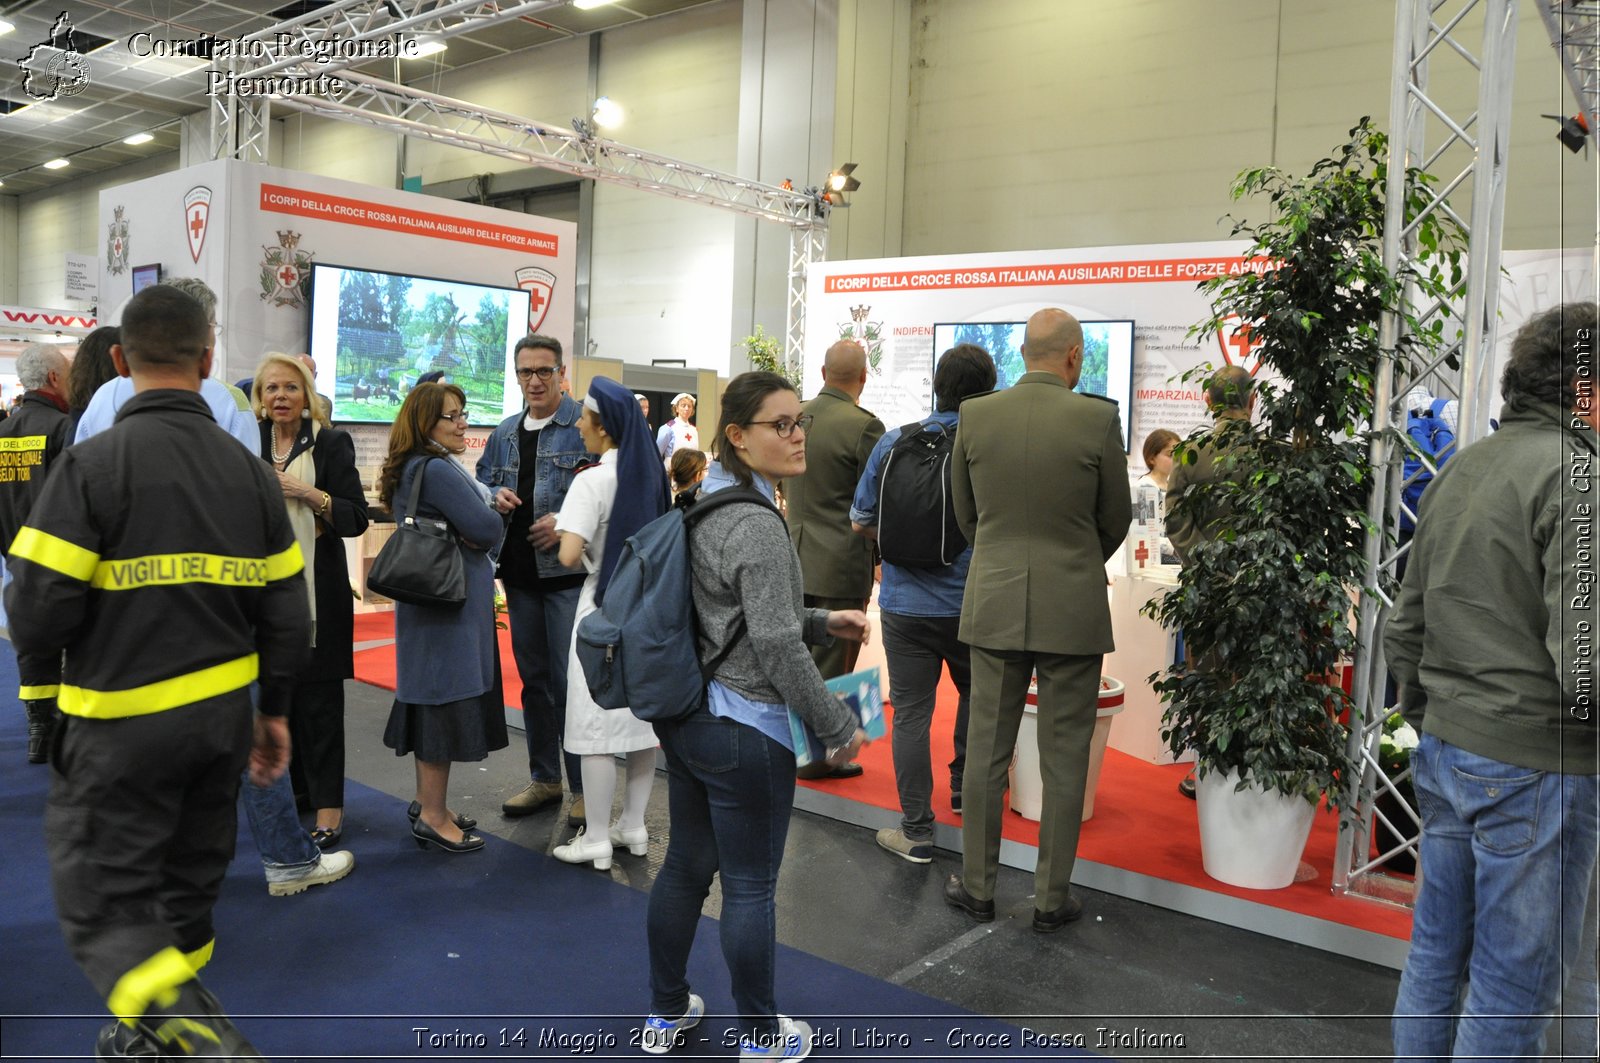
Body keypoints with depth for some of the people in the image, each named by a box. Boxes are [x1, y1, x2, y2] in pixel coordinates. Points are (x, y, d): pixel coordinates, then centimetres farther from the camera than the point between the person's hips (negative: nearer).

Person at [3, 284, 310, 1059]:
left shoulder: (92, 465, -15)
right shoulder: (250, 473, 0)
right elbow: (286, 615, 3)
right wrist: (274, 710, 15)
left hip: (124, 726, -5)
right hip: (223, 718, 6)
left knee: (102, 907, 4)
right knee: (186, 887, 21)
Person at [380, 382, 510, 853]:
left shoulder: (413, 468, 13)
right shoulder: (437, 470, -19)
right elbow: (487, 530, -23)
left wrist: (489, 499, -2)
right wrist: (493, 511, -1)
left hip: (428, 599, 10)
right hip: (451, 601, -10)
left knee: (431, 699, 17)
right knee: (447, 699, -3)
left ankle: (427, 802, 29)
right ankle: (433, 818, 7)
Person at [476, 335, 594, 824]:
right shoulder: (505, 433, 14)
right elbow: (481, 483, 22)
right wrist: (495, 498, -1)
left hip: (569, 570, -7)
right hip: (519, 572, 7)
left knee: (570, 680, -4)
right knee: (533, 677, 15)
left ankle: (583, 786, 10)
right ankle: (544, 778, 29)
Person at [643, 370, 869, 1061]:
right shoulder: (758, 527, -21)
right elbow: (778, 650, -21)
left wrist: (820, 621, 12)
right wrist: (839, 726, -10)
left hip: (684, 718, 9)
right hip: (743, 729, -9)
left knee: (685, 866, 20)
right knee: (750, 887, 7)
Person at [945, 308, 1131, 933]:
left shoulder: (974, 416, -3)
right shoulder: (1097, 418, -9)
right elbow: (1116, 518, 2)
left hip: (993, 605, 2)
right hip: (1072, 610, -2)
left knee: (986, 750, 12)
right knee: (1064, 759, 9)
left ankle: (977, 886, 23)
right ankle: (1051, 899, 19)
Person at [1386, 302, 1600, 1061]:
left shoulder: (1460, 469, 9)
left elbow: (1405, 626, 14)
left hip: (1446, 750, 8)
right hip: (1534, 767, -8)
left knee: (1435, 951, 18)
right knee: (1514, 979, 5)